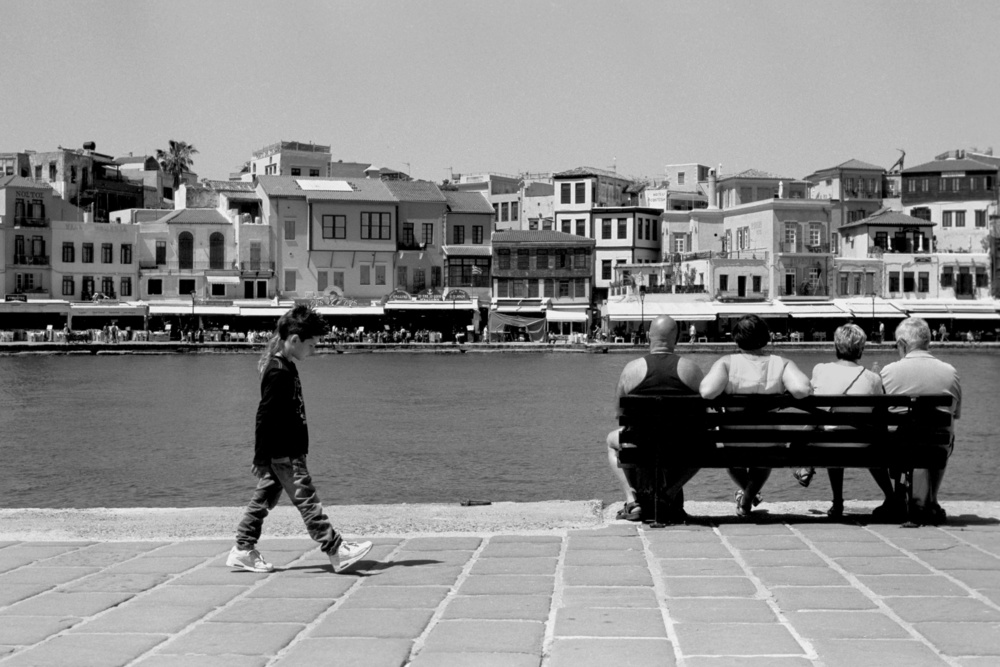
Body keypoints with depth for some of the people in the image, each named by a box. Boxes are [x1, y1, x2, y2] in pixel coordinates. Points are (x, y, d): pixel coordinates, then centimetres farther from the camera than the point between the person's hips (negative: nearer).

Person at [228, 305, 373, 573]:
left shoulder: (285, 367, 13)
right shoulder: (278, 371, -18)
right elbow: (264, 415, -19)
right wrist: (261, 457, -18)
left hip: (286, 449, 10)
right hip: (283, 453, -10)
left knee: (264, 499, 13)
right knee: (306, 500, -7)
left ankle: (242, 551, 19)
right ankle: (337, 552, -6)